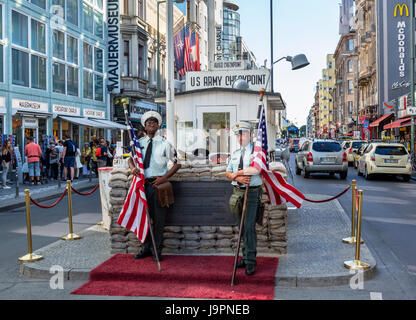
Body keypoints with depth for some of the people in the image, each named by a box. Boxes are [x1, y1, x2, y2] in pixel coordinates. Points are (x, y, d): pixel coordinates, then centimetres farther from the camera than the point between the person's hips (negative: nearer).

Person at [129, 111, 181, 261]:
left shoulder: (164, 144, 1)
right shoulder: (139, 143, 10)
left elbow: (177, 164, 2)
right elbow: (130, 158, 16)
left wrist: (164, 177, -10)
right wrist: (133, 167, -8)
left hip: (158, 183, -3)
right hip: (143, 183, 3)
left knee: (159, 218, 0)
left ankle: (157, 250, 11)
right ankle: (146, 248, 23)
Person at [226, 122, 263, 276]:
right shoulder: (235, 154, 17)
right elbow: (228, 173, 14)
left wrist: (237, 173, -13)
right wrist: (238, 178, -8)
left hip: (252, 192, -6)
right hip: (237, 192, 6)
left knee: (249, 227, -11)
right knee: (242, 227, 10)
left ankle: (251, 262, -5)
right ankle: (246, 257, 19)